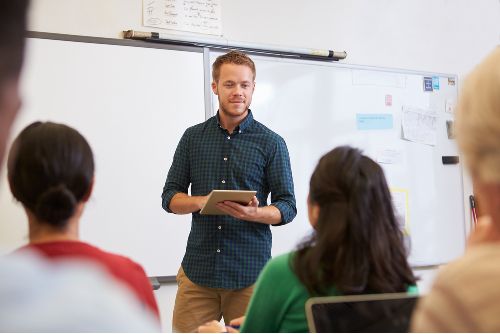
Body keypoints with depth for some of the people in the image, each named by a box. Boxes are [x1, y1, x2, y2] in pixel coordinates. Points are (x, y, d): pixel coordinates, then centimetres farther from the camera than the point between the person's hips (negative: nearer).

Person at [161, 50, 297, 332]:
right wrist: (200, 201, -13)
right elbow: (170, 196, 9)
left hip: (250, 273, -1)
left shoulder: (272, 143, 0)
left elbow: (287, 207, 0)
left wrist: (254, 213, -21)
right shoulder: (193, 137, 8)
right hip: (198, 269, 2)